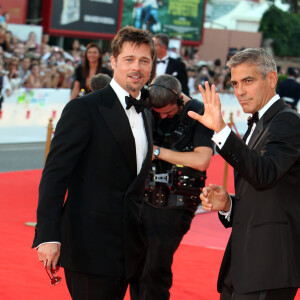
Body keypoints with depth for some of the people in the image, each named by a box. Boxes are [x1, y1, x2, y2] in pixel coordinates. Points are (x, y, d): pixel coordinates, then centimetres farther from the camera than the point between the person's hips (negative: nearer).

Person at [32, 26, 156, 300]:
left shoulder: (145, 115, 16)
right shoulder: (83, 109, -8)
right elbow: (55, 173, -13)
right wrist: (48, 236, -21)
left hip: (128, 247, 7)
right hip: (90, 245, -7)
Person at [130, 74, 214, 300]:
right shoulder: (149, 111, 7)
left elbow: (201, 160, -20)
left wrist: (157, 151, -15)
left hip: (175, 206, -5)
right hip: (144, 200, 5)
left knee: (155, 270, -7)